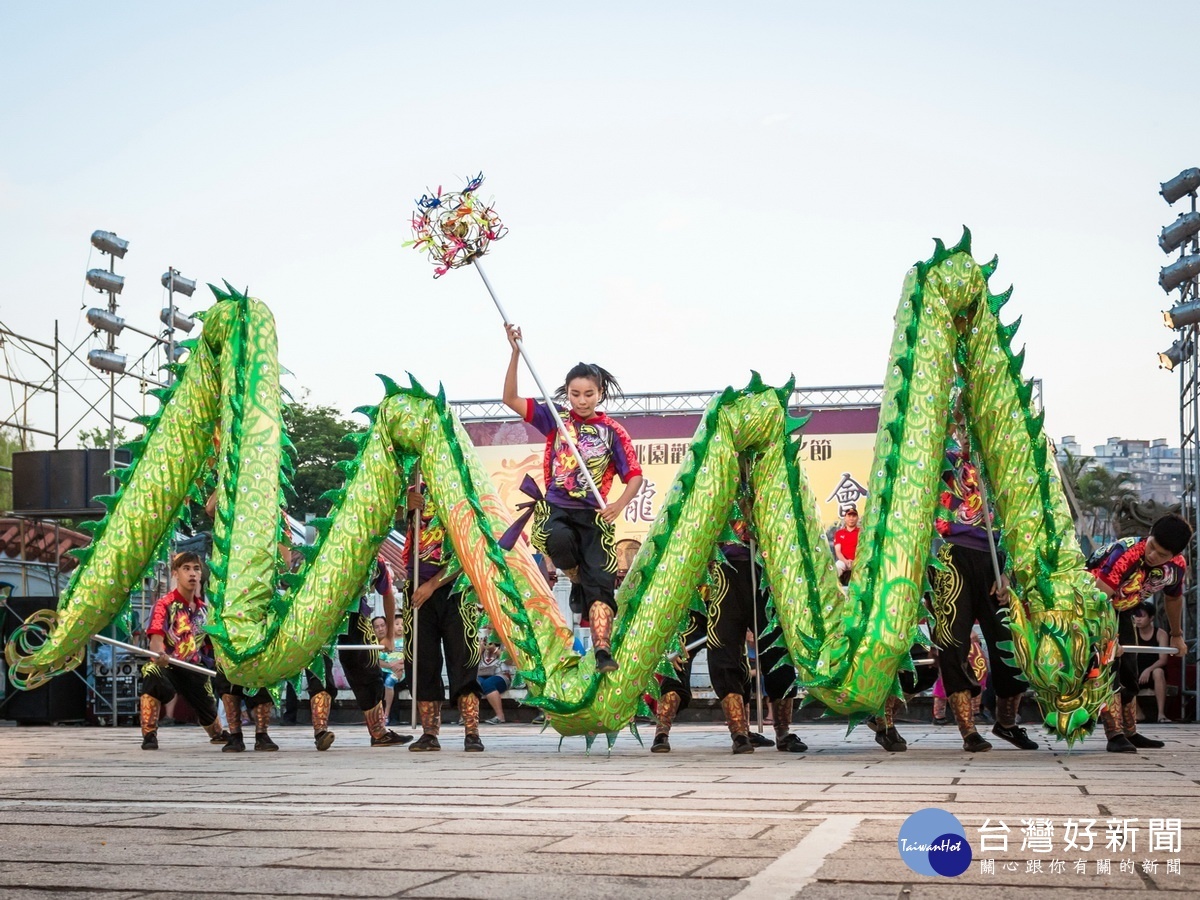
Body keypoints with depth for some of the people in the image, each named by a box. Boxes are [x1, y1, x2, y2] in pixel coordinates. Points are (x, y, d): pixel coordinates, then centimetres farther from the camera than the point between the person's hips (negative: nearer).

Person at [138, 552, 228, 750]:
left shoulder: (204, 608, 6)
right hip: (166, 664, -5)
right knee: (152, 675, -37)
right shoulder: (165, 603, -13)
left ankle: (218, 734, 49)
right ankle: (149, 736, -29)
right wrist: (159, 654, -46)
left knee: (208, 707, 13)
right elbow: (156, 637, -26)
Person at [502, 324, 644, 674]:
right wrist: (515, 353, -7)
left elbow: (634, 475, 2)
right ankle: (575, 581, -1)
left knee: (600, 579, -12)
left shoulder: (612, 431, 5)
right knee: (557, 538, -34)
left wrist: (619, 505, -19)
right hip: (556, 507, 0)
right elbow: (510, 398, 4)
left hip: (594, 514, 0)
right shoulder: (556, 419, 8)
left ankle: (603, 651, -16)